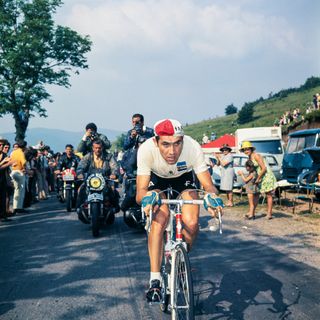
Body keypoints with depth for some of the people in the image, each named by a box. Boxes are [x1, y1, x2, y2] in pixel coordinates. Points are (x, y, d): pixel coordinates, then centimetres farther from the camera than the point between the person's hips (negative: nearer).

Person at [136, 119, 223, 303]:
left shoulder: (193, 147, -36)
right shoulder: (147, 149, -36)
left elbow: (208, 185, -32)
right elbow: (140, 192, -36)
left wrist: (211, 195, -55)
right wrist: (148, 196, -59)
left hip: (184, 178, 1)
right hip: (157, 179, -1)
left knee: (192, 223, -20)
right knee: (159, 221, -26)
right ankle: (155, 280, -18)